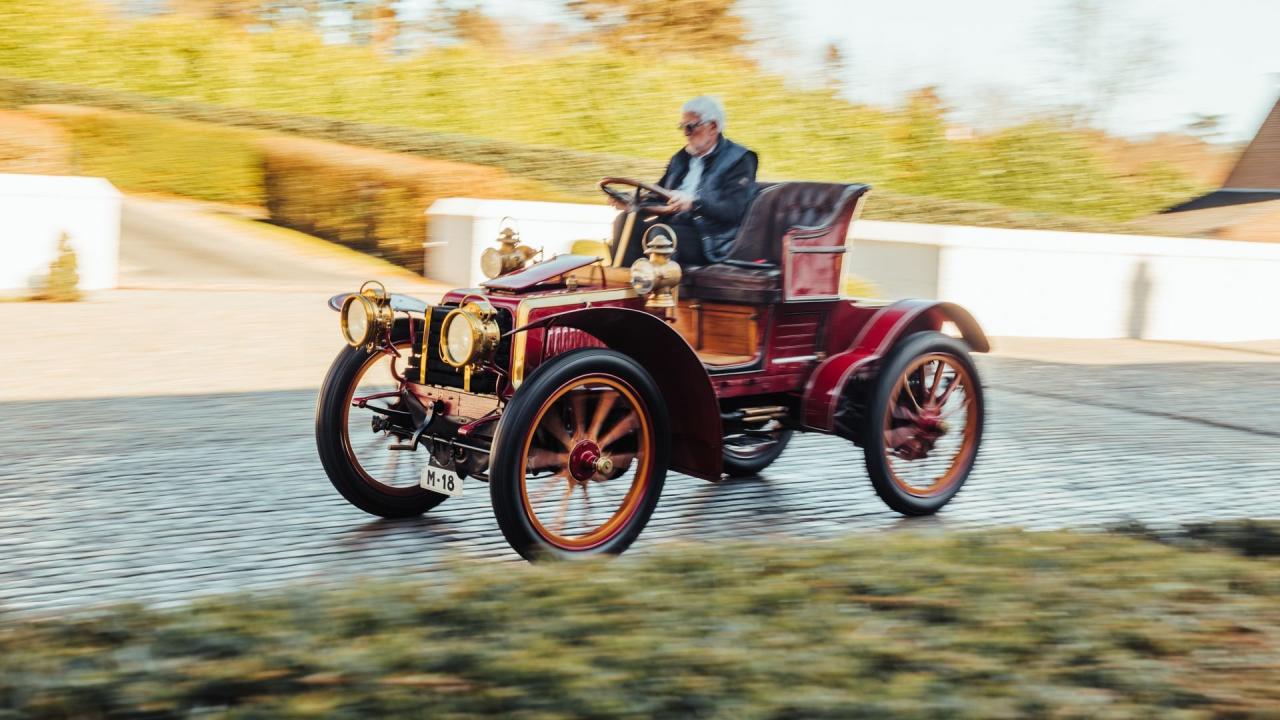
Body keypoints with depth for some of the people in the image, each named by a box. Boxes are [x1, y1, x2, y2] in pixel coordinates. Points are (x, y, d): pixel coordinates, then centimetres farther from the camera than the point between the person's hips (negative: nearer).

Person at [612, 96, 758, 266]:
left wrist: (694, 203, -30)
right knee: (625, 220, -21)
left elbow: (733, 209, -14)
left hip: (707, 240, -6)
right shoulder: (680, 158, 24)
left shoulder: (739, 159, 1)